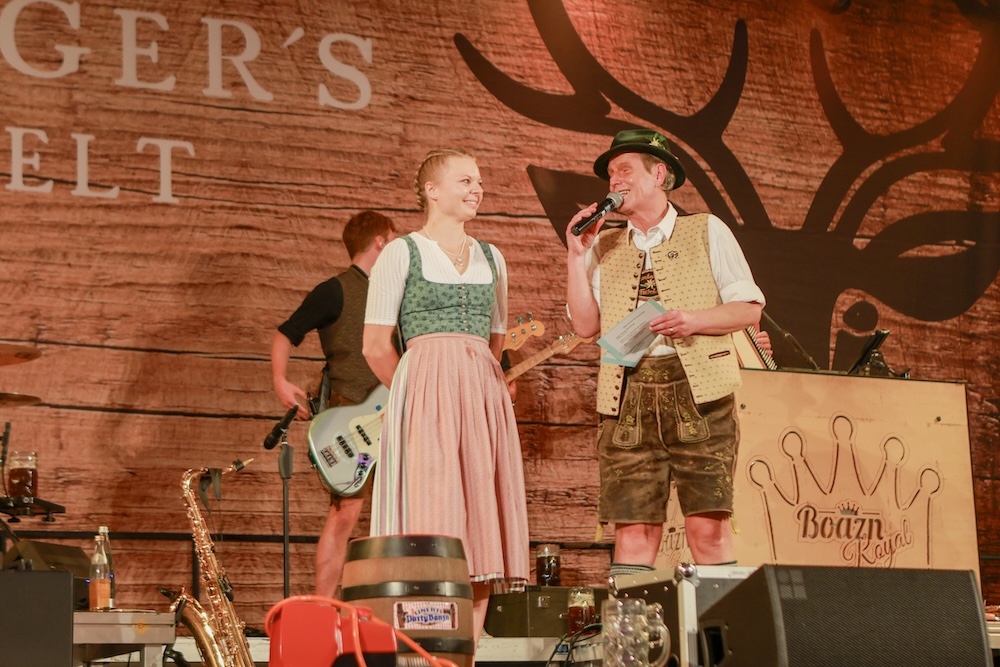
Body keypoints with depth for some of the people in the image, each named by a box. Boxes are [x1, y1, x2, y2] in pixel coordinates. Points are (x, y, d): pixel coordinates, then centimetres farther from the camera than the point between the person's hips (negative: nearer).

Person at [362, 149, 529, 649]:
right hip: (424, 394, -5)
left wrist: (470, 383, 14)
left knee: (481, 524, 0)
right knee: (432, 519, -11)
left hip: (484, 396, 5)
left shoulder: (491, 259, 17)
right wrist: (419, 393, 5)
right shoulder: (402, 254, 1)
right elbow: (376, 347, -1)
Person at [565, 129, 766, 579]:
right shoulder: (603, 247, 20)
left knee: (707, 525, -9)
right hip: (628, 398, 2)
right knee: (633, 530, -5)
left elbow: (749, 308, 7)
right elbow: (586, 325, 9)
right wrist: (575, 255, 4)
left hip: (698, 391, -2)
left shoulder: (708, 232, 13)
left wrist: (694, 320, -10)